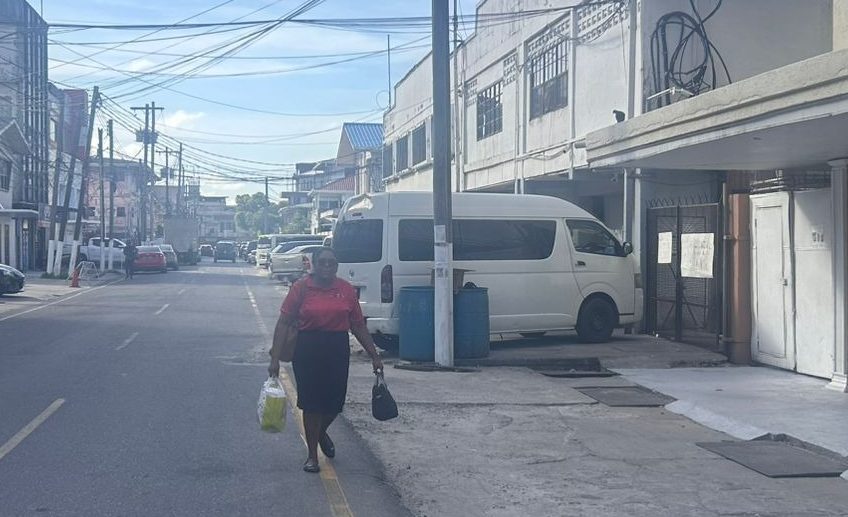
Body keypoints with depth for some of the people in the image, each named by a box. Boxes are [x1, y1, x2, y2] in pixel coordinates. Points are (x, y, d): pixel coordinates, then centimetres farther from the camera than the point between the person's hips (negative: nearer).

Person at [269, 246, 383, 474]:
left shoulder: (346, 290, 2)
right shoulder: (301, 287, -5)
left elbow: (358, 326, 8)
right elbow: (284, 323, -6)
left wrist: (374, 356, 8)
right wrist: (275, 357, -12)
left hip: (338, 351, 2)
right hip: (308, 351, -2)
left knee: (335, 402, 6)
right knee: (311, 402, 3)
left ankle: (321, 432, 41)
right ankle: (312, 455, 19)